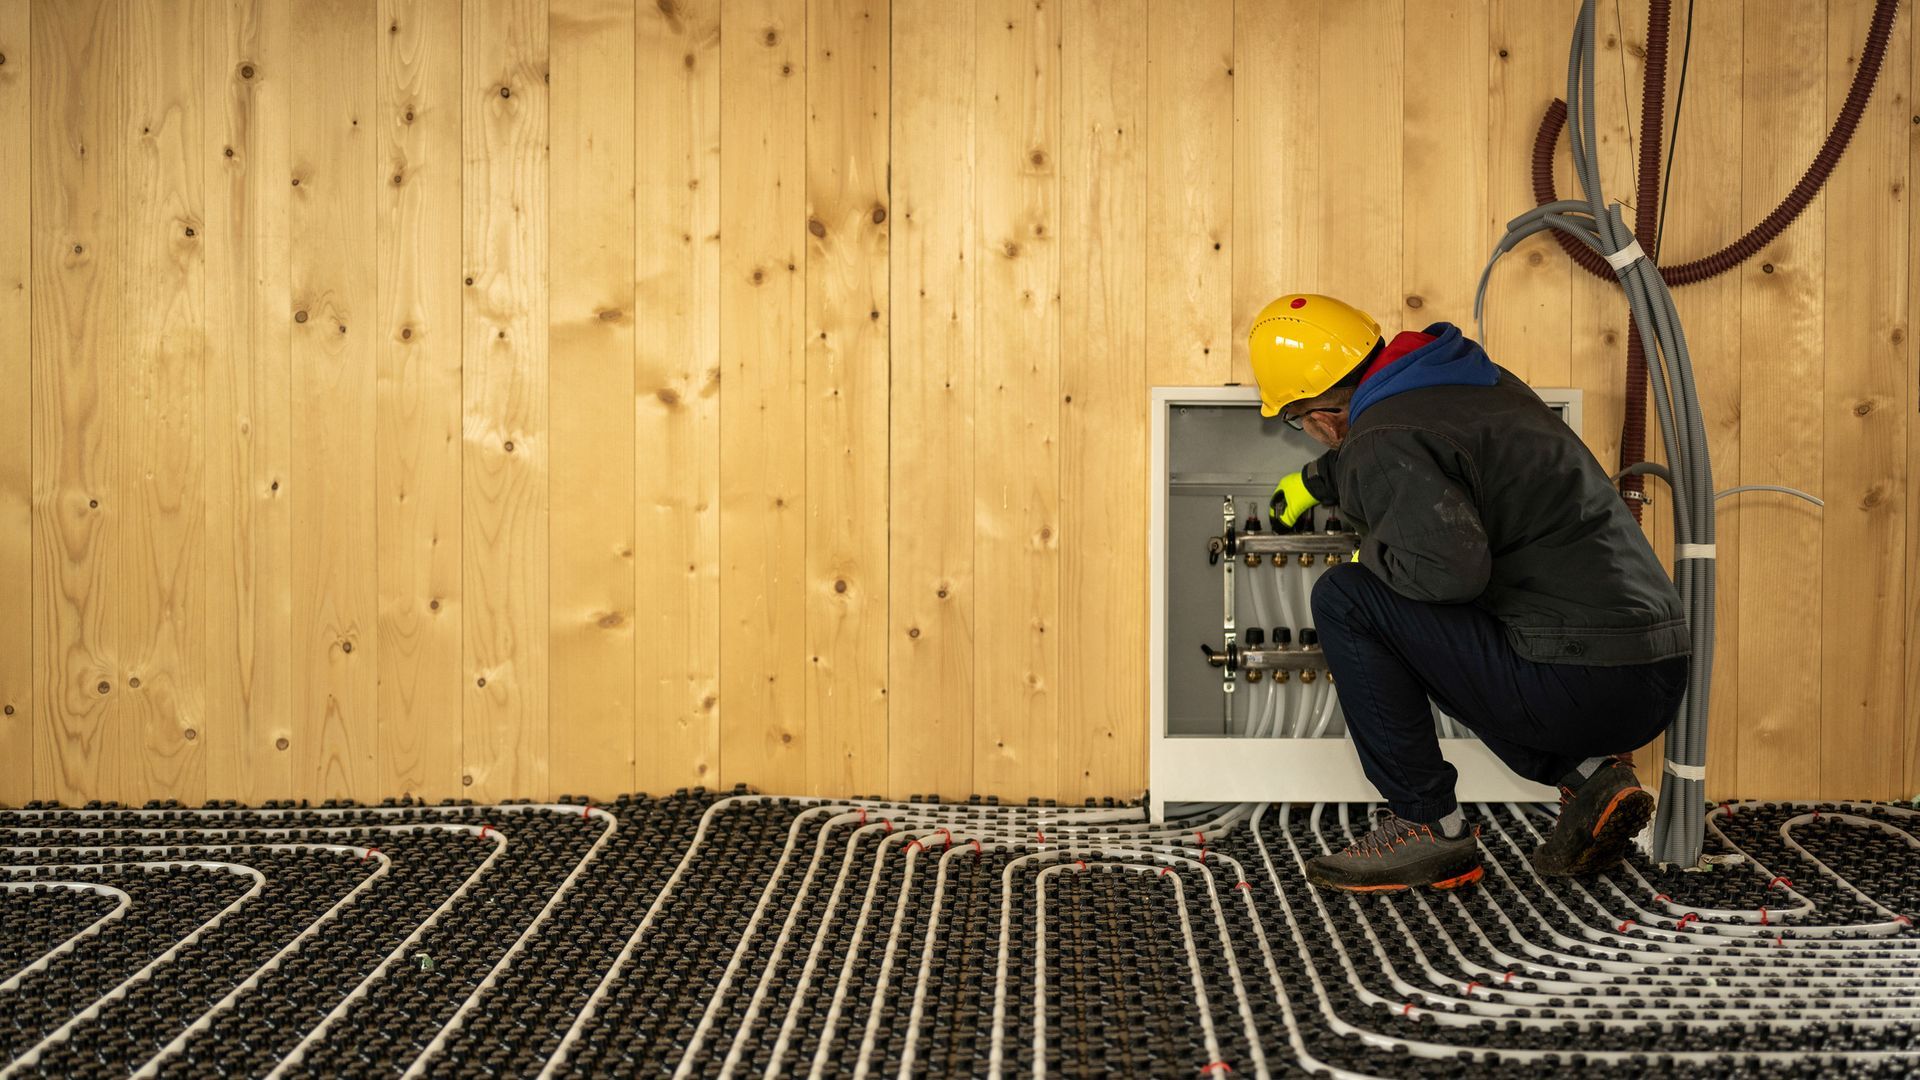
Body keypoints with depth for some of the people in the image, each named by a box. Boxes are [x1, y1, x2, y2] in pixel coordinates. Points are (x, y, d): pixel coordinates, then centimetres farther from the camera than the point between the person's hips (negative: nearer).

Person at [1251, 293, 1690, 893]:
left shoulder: (1383, 444, -12)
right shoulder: (1472, 378, 16)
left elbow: (1452, 564, -29)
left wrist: (1372, 556, -6)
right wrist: (1316, 480, 54)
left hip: (1583, 685, -9)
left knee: (1345, 600, -6)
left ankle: (1427, 824, 1)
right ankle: (1587, 772, 12)